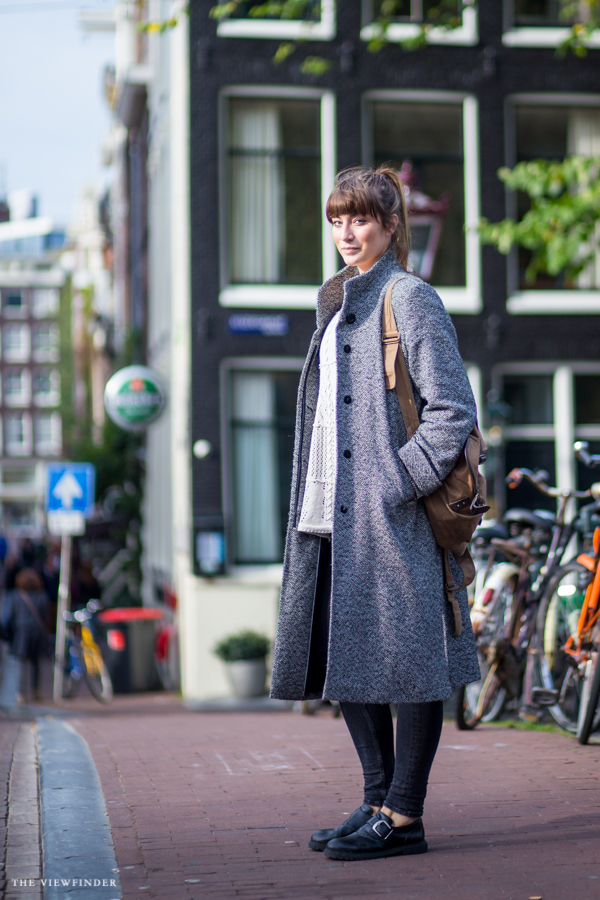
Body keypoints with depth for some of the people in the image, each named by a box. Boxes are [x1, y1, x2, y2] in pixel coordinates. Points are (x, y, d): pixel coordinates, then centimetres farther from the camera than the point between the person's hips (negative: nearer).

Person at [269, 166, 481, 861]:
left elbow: (453, 410, -12)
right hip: (333, 517, 9)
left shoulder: (411, 300, -6)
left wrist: (397, 488, -16)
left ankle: (404, 817, 2)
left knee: (404, 660, -3)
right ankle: (378, 800, 21)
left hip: (391, 517, -9)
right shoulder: (338, 308, 19)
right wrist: (312, 504, 14)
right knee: (342, 658, 11)